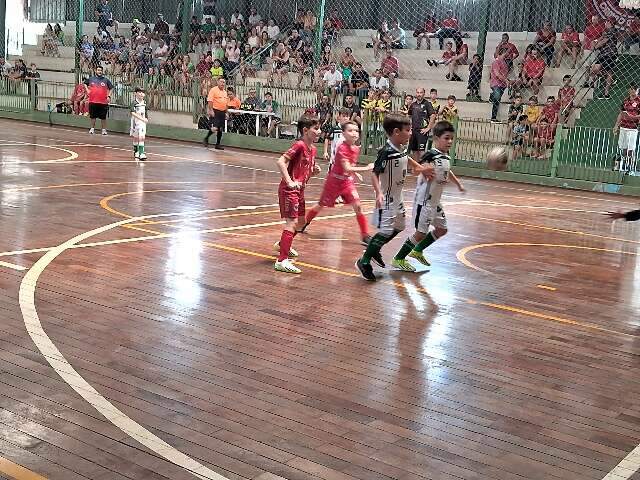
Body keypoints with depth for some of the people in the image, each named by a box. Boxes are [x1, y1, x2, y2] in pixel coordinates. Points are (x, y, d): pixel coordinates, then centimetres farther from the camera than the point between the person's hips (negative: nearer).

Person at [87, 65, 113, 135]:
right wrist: (88, 91, 9)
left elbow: (111, 88, 11)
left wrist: (109, 96, -1)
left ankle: (104, 130, 10)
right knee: (92, 116, 9)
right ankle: (92, 129, 21)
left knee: (103, 117, 2)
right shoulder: (91, 79, 7)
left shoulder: (106, 80, 4)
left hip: (103, 102, -1)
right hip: (93, 101, 1)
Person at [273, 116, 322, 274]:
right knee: (292, 223, -14)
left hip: (299, 189, 9)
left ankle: (282, 245, 45)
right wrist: (289, 182, -26)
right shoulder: (299, 145, -17)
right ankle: (282, 261, -15)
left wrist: (315, 171, 0)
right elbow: (280, 162, -25)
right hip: (289, 189, -9)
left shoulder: (312, 149, 10)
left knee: (301, 222, 22)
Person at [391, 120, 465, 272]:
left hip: (435, 201, 9)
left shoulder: (446, 157, 8)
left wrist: (458, 184, 38)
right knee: (421, 232, -7)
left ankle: (417, 251, 33)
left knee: (442, 229, 16)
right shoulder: (431, 155, -19)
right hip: (424, 200, -9)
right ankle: (398, 259, 8)